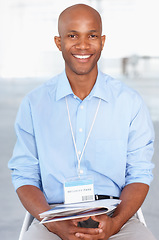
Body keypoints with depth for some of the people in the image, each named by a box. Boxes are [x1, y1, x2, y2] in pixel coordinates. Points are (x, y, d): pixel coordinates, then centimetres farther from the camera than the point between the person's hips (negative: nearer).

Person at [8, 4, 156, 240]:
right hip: (54, 217, 0)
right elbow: (24, 176, 4)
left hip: (115, 217, 1)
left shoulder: (130, 102, 5)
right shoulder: (34, 104, 5)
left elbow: (139, 175, 5)